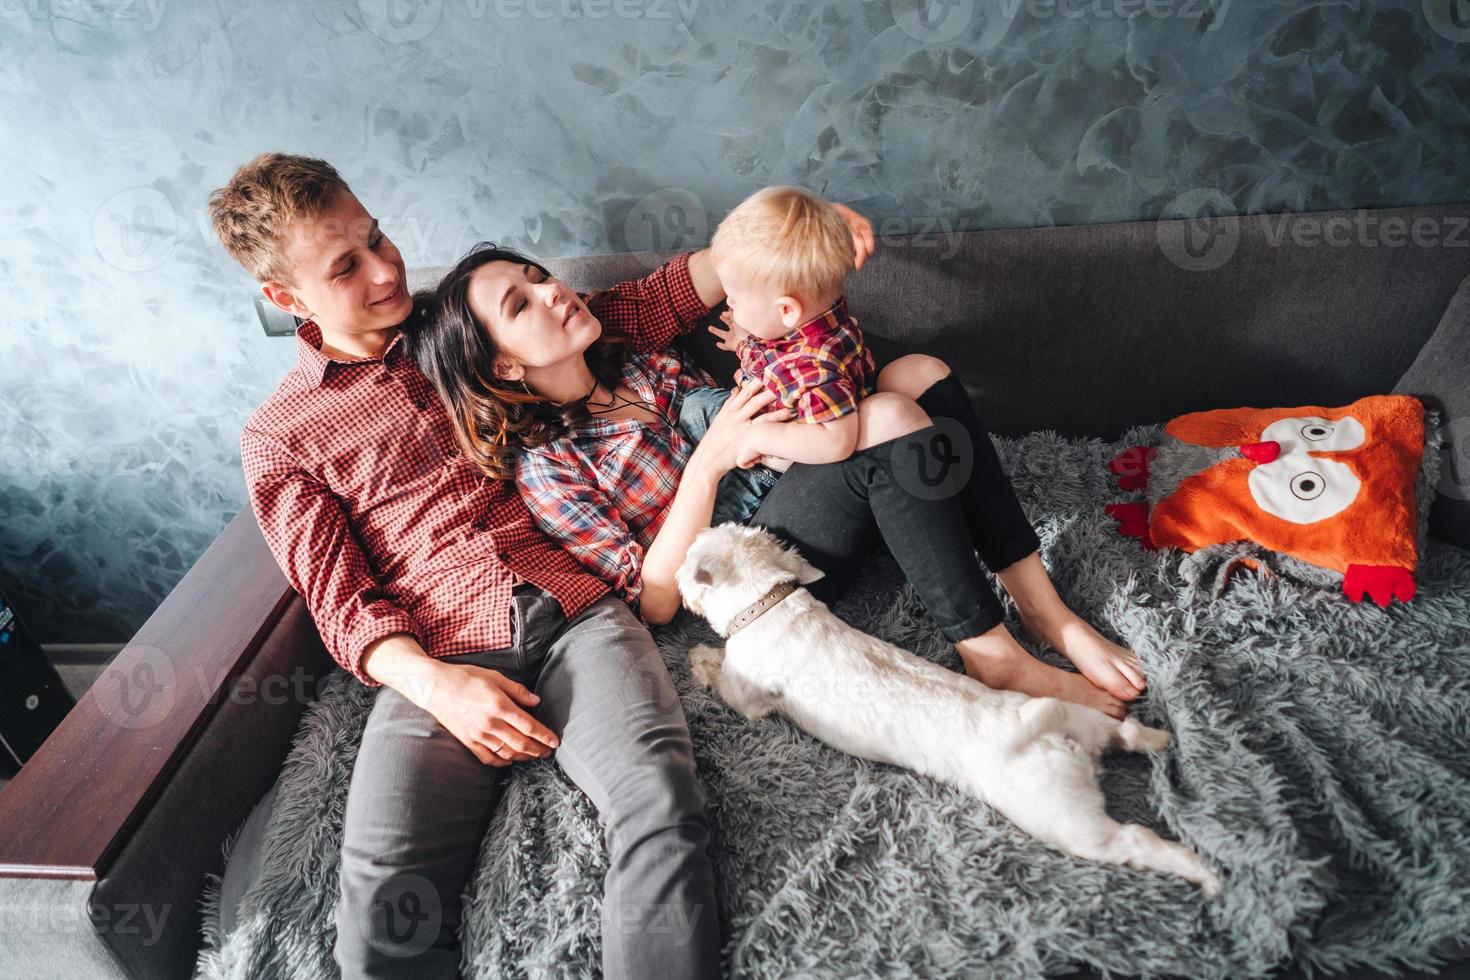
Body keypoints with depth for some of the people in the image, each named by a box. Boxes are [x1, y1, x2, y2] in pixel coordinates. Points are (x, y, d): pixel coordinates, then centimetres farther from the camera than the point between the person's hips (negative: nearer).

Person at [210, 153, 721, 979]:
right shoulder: (279, 438, 13)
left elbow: (625, 315, 22)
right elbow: (342, 601, 6)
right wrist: (432, 683, -14)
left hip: (574, 610, 2)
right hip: (439, 658, -1)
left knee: (660, 800, -27)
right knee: (385, 903, -26)